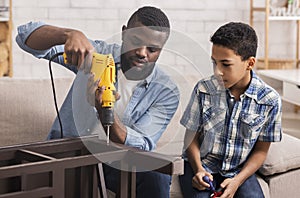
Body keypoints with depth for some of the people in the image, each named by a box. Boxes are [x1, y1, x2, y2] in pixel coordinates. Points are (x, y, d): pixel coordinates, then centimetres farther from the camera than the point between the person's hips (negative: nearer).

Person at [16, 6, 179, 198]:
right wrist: (70, 34, -32)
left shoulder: (167, 92, -5)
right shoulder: (95, 53, -5)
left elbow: (141, 147, -16)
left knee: (157, 177, -31)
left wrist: (104, 108, -33)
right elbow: (27, 36, -10)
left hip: (117, 163, 0)